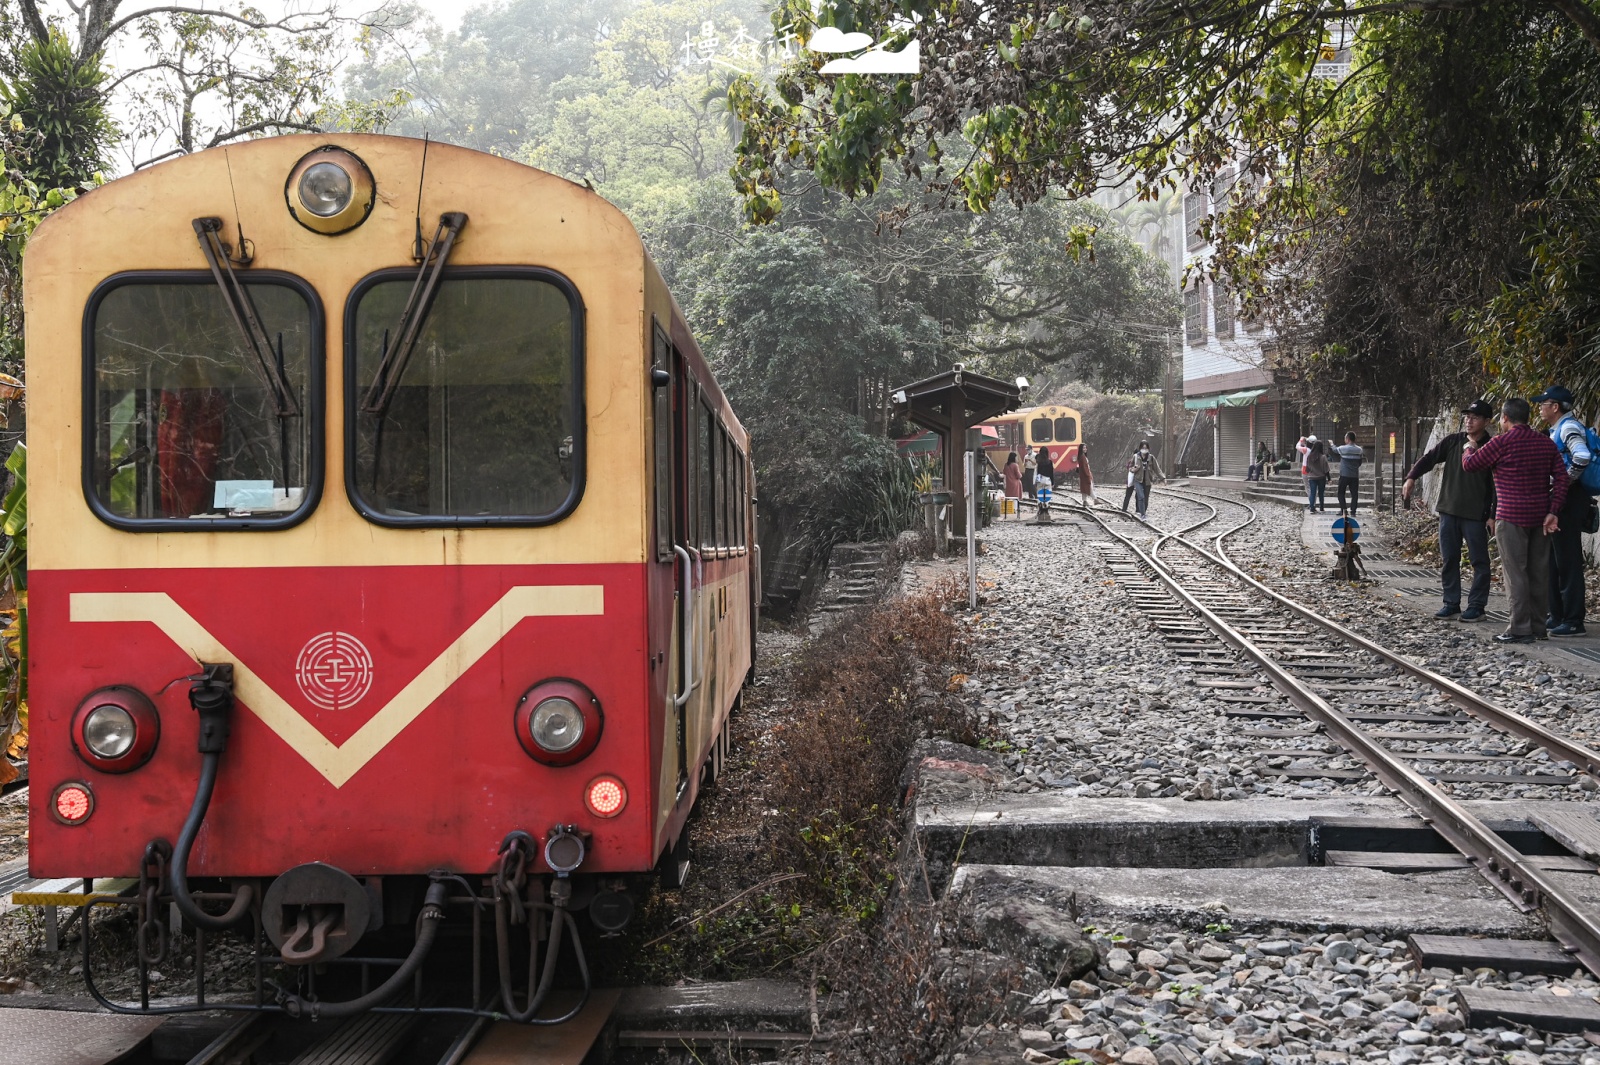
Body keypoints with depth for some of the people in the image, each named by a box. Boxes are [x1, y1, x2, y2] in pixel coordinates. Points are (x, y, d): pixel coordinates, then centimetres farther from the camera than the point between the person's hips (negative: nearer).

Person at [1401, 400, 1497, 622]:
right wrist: (1411, 478, -14)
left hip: (1476, 515, -4)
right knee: (1449, 559, 8)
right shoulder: (1452, 442, 6)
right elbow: (1429, 458, 3)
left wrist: (1493, 516, -10)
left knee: (1479, 561, 2)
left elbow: (1498, 485, -6)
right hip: (1448, 511, 4)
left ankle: (1476, 605, 10)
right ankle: (1451, 603, 16)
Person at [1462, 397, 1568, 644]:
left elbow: (1470, 464, -1)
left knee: (1515, 573, -4)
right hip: (1540, 517, 6)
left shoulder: (1502, 442, -10)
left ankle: (1520, 629, -5)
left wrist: (1468, 448, 21)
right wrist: (1553, 511, 1)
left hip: (1512, 517, -6)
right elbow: (1561, 476, 3)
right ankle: (1538, 626, 17)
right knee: (1538, 572, 11)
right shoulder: (1546, 442, 8)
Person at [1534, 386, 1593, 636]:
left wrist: (1566, 482, -21)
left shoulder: (1569, 427, -15)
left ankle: (1573, 622, -4)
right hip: (1560, 501, 10)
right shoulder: (1557, 429, 16)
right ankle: (1558, 615, 24)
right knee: (1555, 560, 15)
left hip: (1569, 501, -10)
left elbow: (1582, 456, -32)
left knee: (1568, 561, -7)